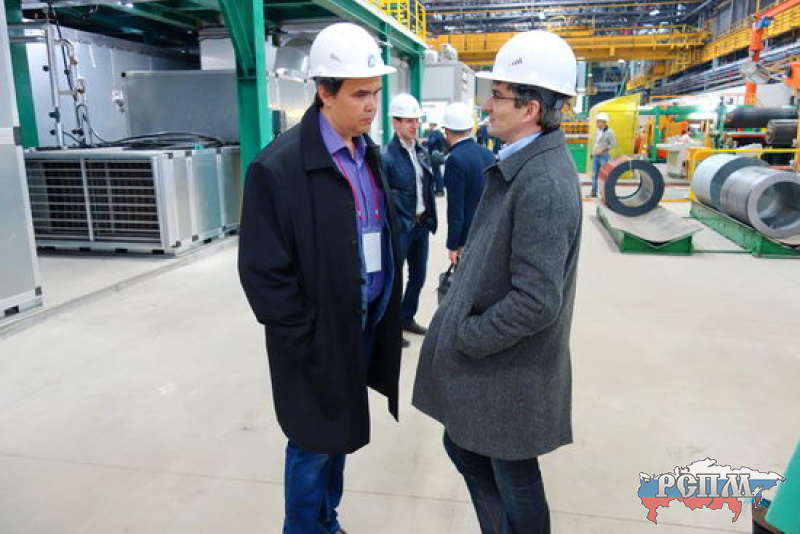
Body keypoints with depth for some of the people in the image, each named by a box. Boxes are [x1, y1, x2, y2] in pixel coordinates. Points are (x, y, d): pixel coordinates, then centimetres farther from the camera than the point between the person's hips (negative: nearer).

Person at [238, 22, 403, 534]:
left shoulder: (369, 154, 5)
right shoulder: (279, 167, -18)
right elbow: (264, 273, -17)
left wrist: (387, 314, 8)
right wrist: (309, 343, -14)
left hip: (367, 324, 7)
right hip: (320, 338, -7)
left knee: (339, 435, 22)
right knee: (314, 444, 12)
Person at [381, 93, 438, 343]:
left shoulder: (422, 152, 8)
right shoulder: (386, 156, -14)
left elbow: (428, 188, 12)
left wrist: (431, 219, 8)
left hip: (422, 225, 7)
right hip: (399, 228, -7)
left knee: (418, 275, 17)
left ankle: (407, 318, 36)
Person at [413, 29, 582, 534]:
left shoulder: (544, 182, -25)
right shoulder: (522, 165, 6)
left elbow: (537, 301, -28)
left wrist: (463, 337, -16)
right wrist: (459, 318, 8)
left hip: (509, 369, -9)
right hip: (485, 358, 9)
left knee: (513, 476, 13)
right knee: (462, 446, 24)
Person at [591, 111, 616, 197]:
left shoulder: (609, 132, -10)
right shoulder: (598, 130, 11)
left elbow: (613, 144, -11)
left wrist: (602, 151, -16)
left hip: (604, 156, -7)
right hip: (595, 155, 7)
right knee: (594, 174, 7)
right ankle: (594, 192, 12)